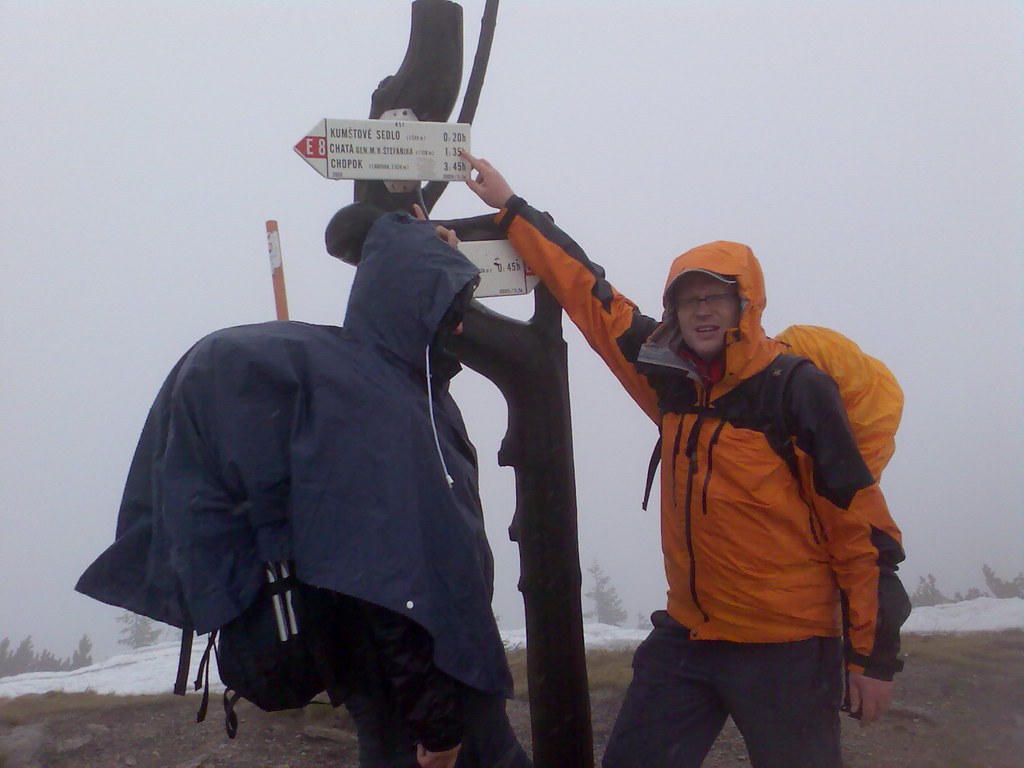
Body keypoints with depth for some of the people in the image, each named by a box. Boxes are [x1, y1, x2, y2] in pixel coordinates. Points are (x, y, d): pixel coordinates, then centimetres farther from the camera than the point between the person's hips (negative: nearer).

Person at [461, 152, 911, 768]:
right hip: (687, 639, 5)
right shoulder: (671, 378, 3)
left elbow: (862, 527, -11)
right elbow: (590, 295, 10)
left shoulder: (798, 390, -12)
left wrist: (874, 656, -10)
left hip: (786, 650, -5)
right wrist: (510, 207, 15)